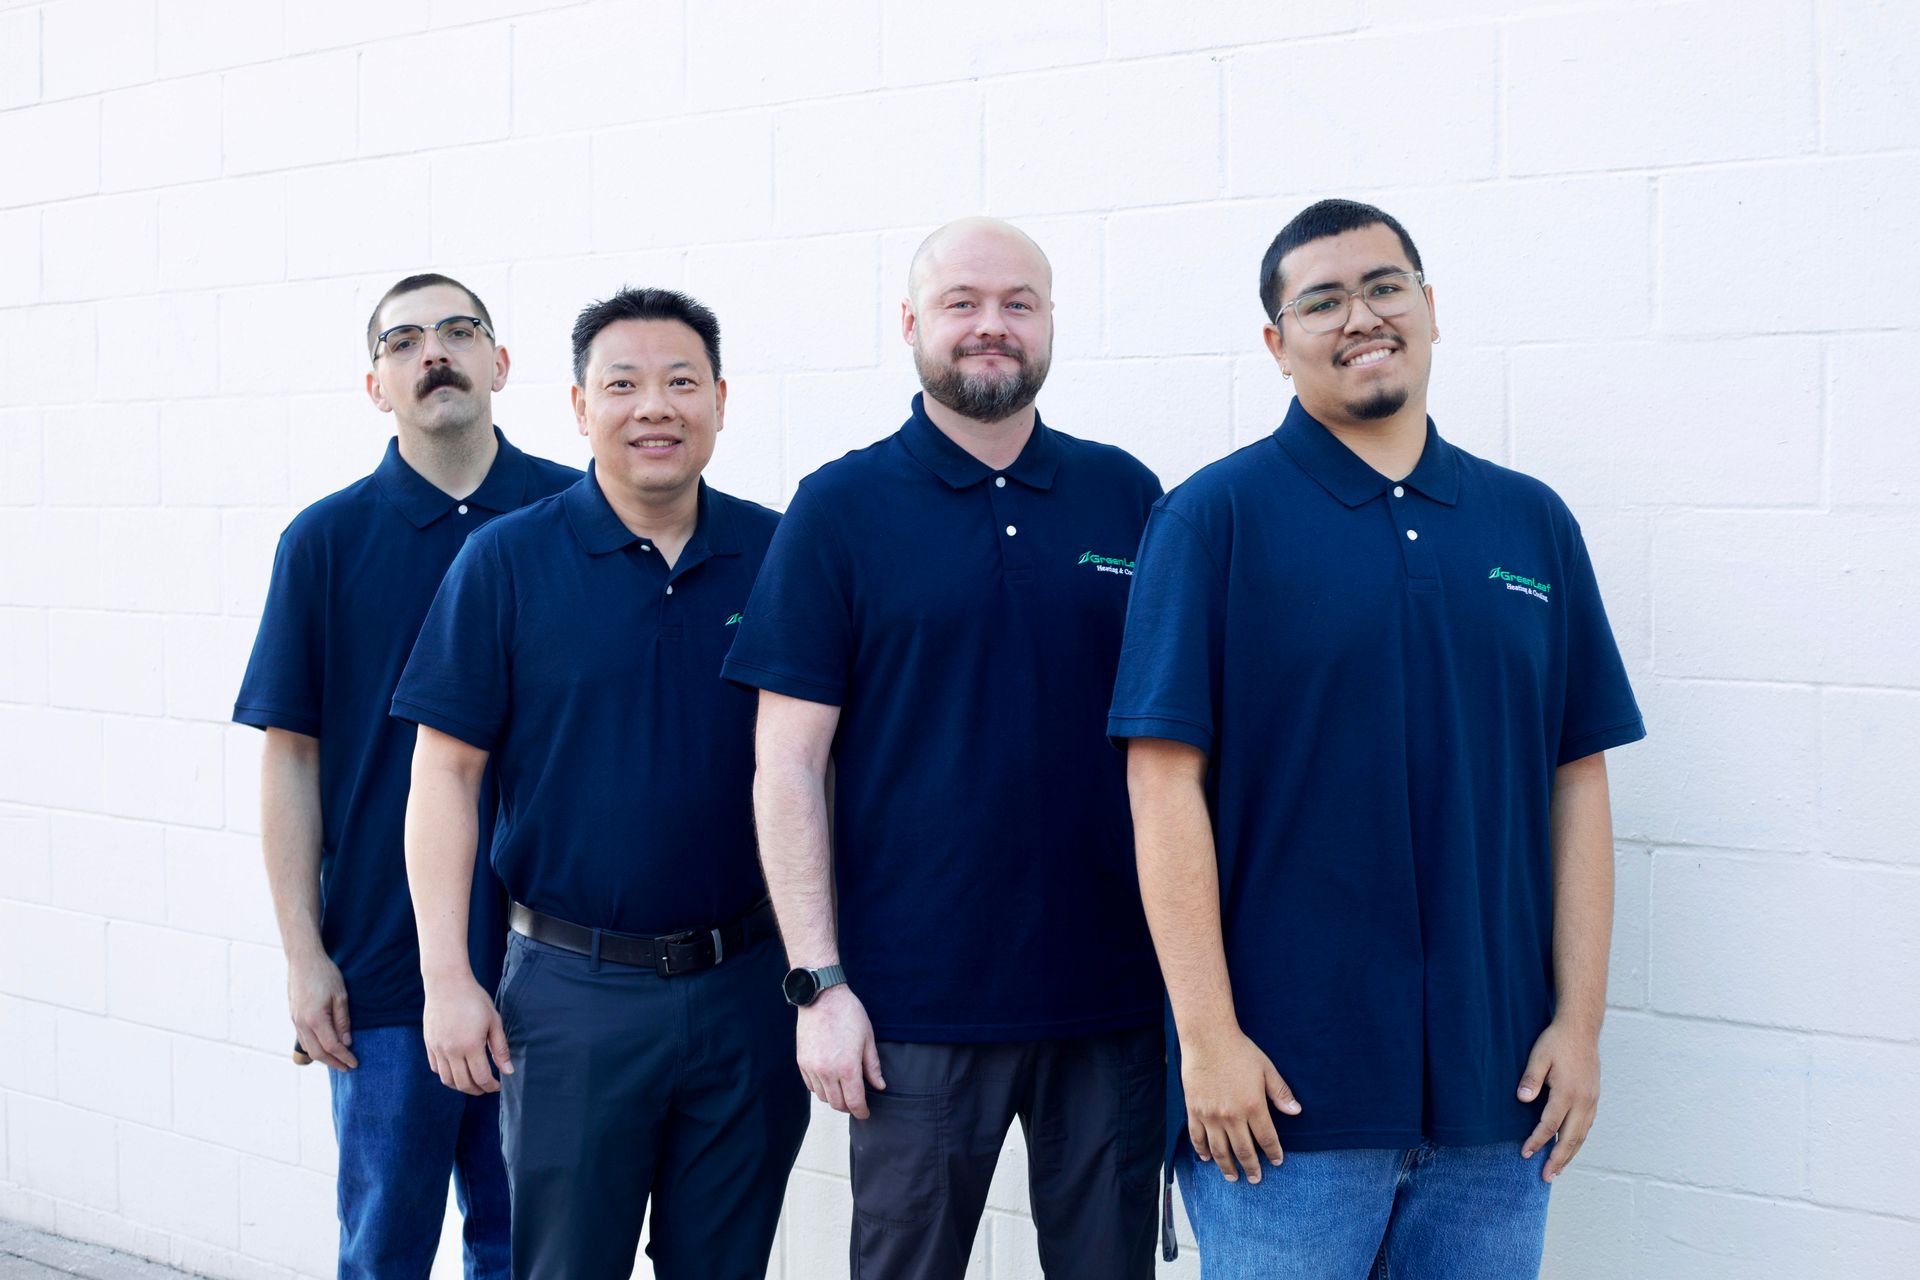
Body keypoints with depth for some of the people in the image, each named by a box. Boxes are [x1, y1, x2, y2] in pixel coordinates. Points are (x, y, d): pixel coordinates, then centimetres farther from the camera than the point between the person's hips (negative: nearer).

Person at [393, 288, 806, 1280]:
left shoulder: (777, 556, 3)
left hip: (745, 985, 2)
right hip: (573, 988, -2)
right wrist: (446, 977, -8)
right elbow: (445, 773, -3)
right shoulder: (505, 561, -3)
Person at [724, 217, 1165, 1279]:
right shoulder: (840, 507, -1)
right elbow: (788, 764, -4)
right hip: (918, 1004, -2)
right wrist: (818, 981, -9)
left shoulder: (1126, 496, 6)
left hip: (1116, 993, 3)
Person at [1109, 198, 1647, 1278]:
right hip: (1286, 1083, -3)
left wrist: (1580, 1021, 2)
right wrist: (1207, 1035, -12)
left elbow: (1578, 781, 8)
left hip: (1499, 1086, 4)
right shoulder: (1216, 517, -3)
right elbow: (1167, 782, -8)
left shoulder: (1533, 523, 9)